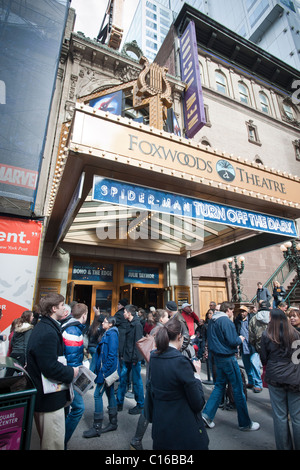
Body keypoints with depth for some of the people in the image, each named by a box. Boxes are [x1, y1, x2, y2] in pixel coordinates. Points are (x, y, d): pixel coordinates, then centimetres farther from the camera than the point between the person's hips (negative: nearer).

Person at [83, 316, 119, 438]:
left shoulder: (112, 334, -18)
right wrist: (99, 368, 15)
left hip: (107, 369, -9)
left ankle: (97, 428, 11)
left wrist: (104, 370, -21)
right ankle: (113, 423, 30)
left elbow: (112, 354, -22)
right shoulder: (108, 334, 11)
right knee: (110, 393, 17)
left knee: (97, 395, -2)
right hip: (109, 369, 9)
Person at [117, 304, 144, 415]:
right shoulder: (130, 324, 10)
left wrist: (135, 358, -20)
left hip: (134, 358, -8)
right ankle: (119, 403, 29)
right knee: (122, 378, 14)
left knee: (136, 381, 6)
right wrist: (124, 355, 14)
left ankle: (140, 405, 22)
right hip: (127, 358, 8)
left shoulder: (137, 325, -17)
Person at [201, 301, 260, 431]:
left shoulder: (212, 321, 6)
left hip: (217, 357, 8)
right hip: (228, 358, -8)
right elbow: (232, 341, -23)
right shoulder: (226, 321, -20)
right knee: (238, 389, 8)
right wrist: (240, 339, -1)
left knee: (219, 385, 17)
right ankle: (245, 423, 23)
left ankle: (207, 414, 15)